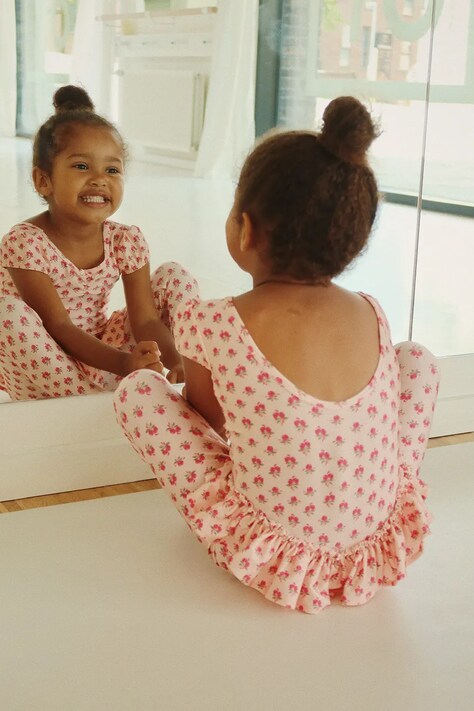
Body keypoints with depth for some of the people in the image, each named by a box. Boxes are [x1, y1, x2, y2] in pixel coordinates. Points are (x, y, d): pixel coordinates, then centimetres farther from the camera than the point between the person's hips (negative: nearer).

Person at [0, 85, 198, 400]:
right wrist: (121, 362, -42)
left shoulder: (127, 241, -8)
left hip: (100, 348, 4)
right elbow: (59, 327, -26)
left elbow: (145, 319, -13)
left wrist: (176, 361, -35)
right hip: (43, 369, -4)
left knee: (173, 275, -4)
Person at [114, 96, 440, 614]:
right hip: (385, 547, 4)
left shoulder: (212, 324, -15)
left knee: (137, 390, 4)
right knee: (417, 356, 20)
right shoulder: (372, 315, -4)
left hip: (275, 562, -3)